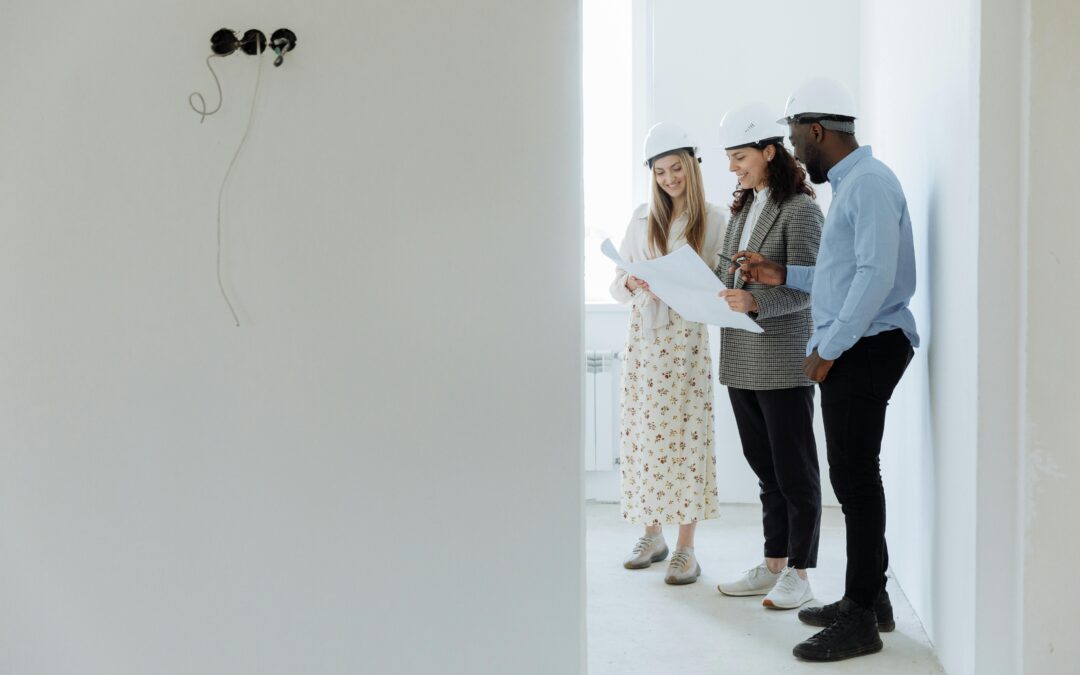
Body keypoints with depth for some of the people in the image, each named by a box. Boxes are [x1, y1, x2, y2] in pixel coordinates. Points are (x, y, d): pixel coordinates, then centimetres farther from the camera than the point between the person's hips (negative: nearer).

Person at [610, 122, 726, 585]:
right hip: (644, 336, 3)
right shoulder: (642, 219, 10)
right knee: (644, 431, 5)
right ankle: (653, 534, 21)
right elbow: (617, 282, 10)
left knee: (686, 434, -3)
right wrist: (632, 283, -11)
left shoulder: (713, 220, 1)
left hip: (687, 338, -3)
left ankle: (686, 547, 4)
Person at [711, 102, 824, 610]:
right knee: (765, 469, 15)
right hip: (741, 362, 8)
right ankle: (773, 565, 25)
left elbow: (803, 290, -15)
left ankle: (798, 573, 13)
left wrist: (754, 302, -30)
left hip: (784, 362, -8)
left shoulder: (800, 209, -9)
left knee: (794, 471, 2)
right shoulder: (742, 209, 15)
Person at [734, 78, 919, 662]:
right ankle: (868, 597, 24)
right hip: (850, 350, 10)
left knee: (855, 480, -6)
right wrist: (782, 276, 16)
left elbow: (877, 274, -22)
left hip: (865, 349, -10)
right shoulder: (848, 183, 20)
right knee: (854, 477, 14)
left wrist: (828, 349, -18)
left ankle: (860, 620, 2)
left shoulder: (869, 182, -12)